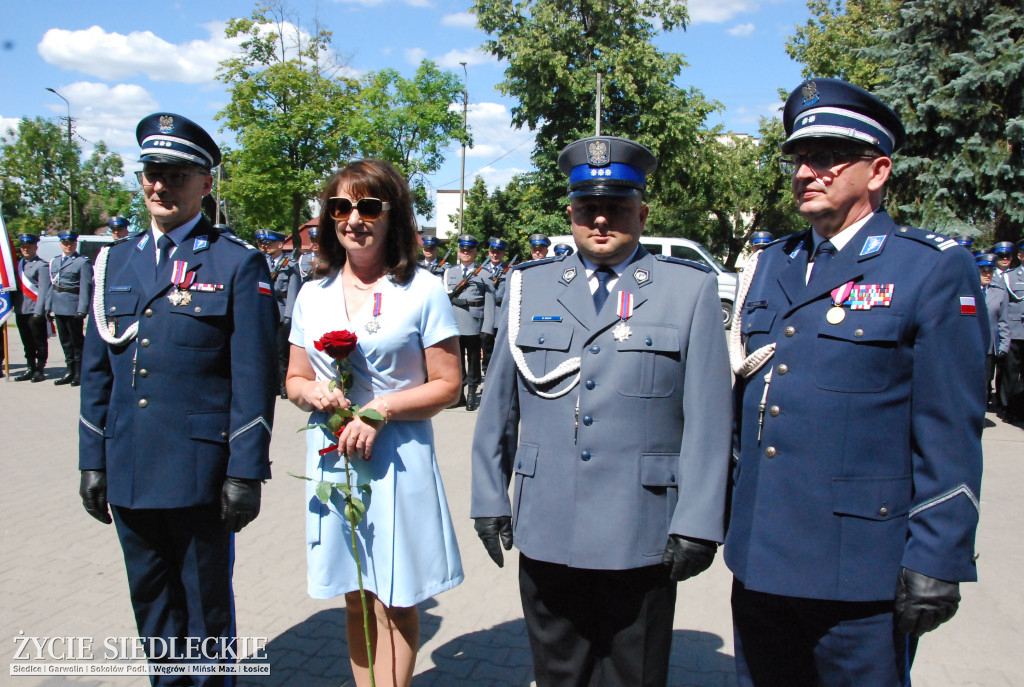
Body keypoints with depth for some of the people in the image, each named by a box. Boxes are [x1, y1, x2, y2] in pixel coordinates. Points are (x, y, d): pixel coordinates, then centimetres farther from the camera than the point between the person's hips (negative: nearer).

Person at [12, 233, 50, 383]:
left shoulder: (41, 265, -6)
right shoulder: (19, 264, 15)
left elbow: (43, 290, -11)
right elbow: (15, 286, 18)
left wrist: (38, 311, -16)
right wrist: (11, 305, 8)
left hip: (35, 311, -7)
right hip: (21, 310, 7)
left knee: (39, 342, 1)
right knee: (27, 342, 12)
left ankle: (40, 369, 9)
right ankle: (30, 369, 20)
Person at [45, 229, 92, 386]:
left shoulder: (83, 262, -6)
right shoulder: (54, 262, 16)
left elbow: (85, 287, -12)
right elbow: (51, 285, 17)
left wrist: (82, 309, -18)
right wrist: (48, 306, 11)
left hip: (73, 307, -7)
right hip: (58, 308, 7)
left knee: (77, 341, 0)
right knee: (65, 341, 13)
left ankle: (80, 374, 9)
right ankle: (70, 372, 22)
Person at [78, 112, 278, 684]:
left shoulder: (239, 264, -6)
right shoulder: (114, 262, 10)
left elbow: (253, 377, -10)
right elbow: (97, 369, 13)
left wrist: (246, 472, -14)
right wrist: (94, 460, 10)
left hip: (200, 473, -5)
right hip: (128, 473, 5)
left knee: (206, 600, 11)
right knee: (150, 599, 18)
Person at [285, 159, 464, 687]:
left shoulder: (422, 291, -5)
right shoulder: (313, 295, 8)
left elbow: (447, 385, -5)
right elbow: (295, 379, 14)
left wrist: (381, 409, -18)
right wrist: (312, 391, -9)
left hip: (397, 459, -4)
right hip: (331, 458, 4)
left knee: (394, 601, 5)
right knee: (355, 600, 15)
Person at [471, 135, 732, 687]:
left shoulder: (691, 290, 0)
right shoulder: (527, 286, 7)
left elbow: (708, 418, -3)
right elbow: (498, 404, 10)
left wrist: (697, 523, -6)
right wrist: (490, 499, 8)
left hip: (641, 540, -2)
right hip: (544, 535, 2)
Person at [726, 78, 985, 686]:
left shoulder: (934, 270, -6)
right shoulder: (768, 267, 11)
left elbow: (951, 431, -9)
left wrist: (937, 562, -12)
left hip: (861, 574, -5)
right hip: (759, 559, 6)